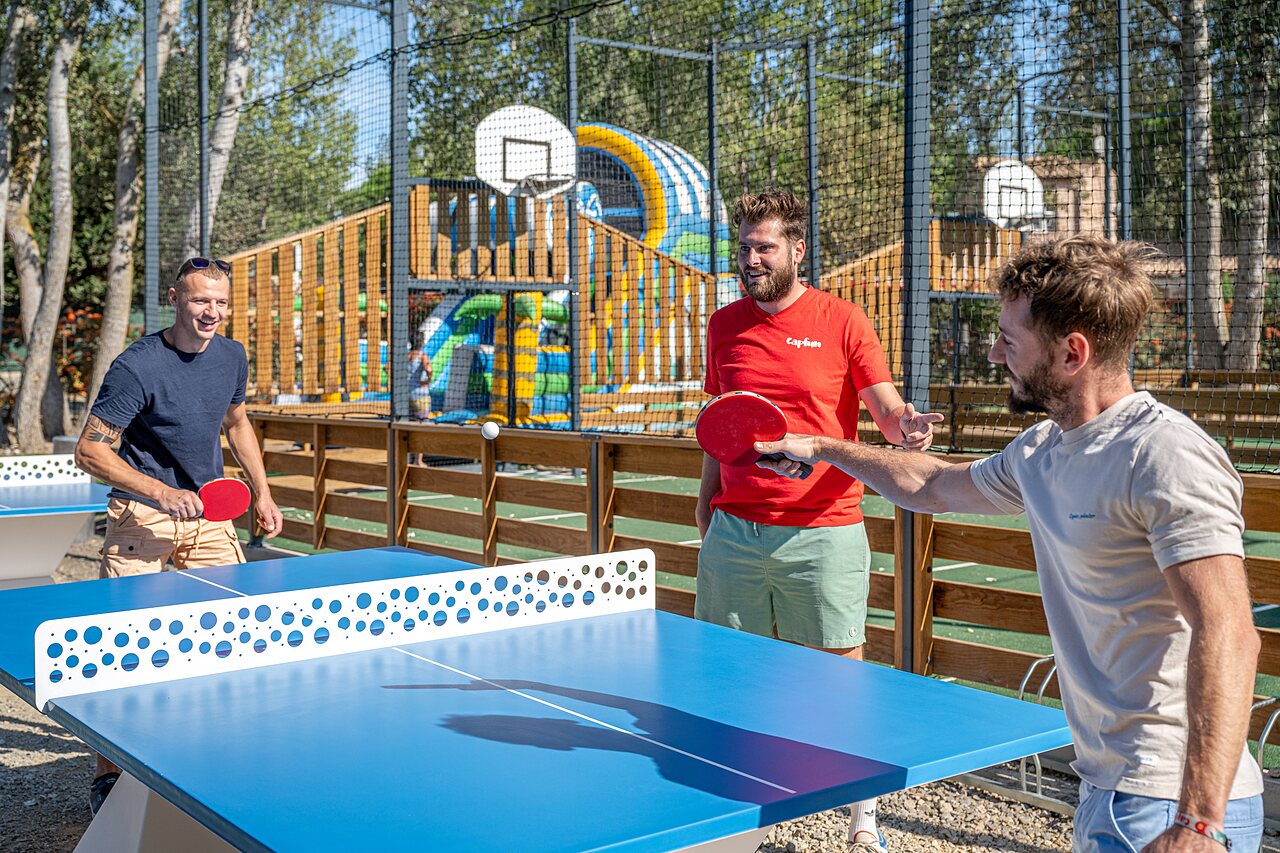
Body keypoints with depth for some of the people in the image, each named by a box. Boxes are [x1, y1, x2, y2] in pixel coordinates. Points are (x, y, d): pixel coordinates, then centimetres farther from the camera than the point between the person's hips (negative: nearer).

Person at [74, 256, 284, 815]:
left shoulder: (232, 357, 2)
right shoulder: (137, 366, -18)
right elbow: (89, 451, -17)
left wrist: (262, 494, 14)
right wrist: (161, 492, -27)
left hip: (209, 513, 6)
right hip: (142, 517, -5)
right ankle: (107, 777, 5)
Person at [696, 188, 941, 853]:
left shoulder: (842, 321, -2)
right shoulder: (724, 325, 10)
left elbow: (887, 410, -5)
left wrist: (908, 428, -27)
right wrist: (707, 498, 16)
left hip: (822, 531, -4)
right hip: (734, 530, 4)